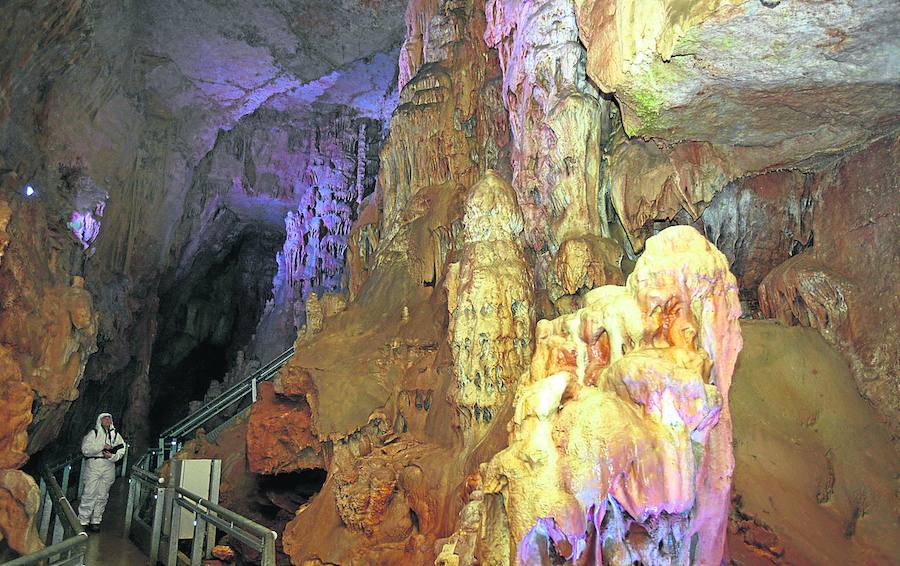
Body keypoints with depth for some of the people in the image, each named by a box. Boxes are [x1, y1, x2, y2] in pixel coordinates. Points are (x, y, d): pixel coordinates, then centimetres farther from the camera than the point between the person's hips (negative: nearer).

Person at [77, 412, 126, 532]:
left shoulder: (116, 435, 15)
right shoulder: (93, 433, 6)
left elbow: (121, 451, 7)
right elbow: (85, 449, -6)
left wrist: (112, 456, -12)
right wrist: (102, 446, -12)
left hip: (109, 466, 3)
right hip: (94, 465, -3)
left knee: (103, 495, 5)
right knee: (90, 494, -8)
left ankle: (96, 521, 13)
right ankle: (83, 521, 1)